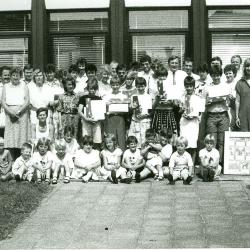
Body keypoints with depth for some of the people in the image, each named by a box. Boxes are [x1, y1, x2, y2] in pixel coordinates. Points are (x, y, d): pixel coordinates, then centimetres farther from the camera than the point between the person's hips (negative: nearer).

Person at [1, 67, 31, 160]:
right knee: (11, 139, -3)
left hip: (22, 113, -2)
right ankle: (14, 161, 2)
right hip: (10, 115, 2)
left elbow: (27, 101, -1)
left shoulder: (24, 86, 7)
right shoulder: (6, 86, 13)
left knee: (22, 138, -5)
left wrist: (18, 111, -12)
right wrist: (10, 112, -10)